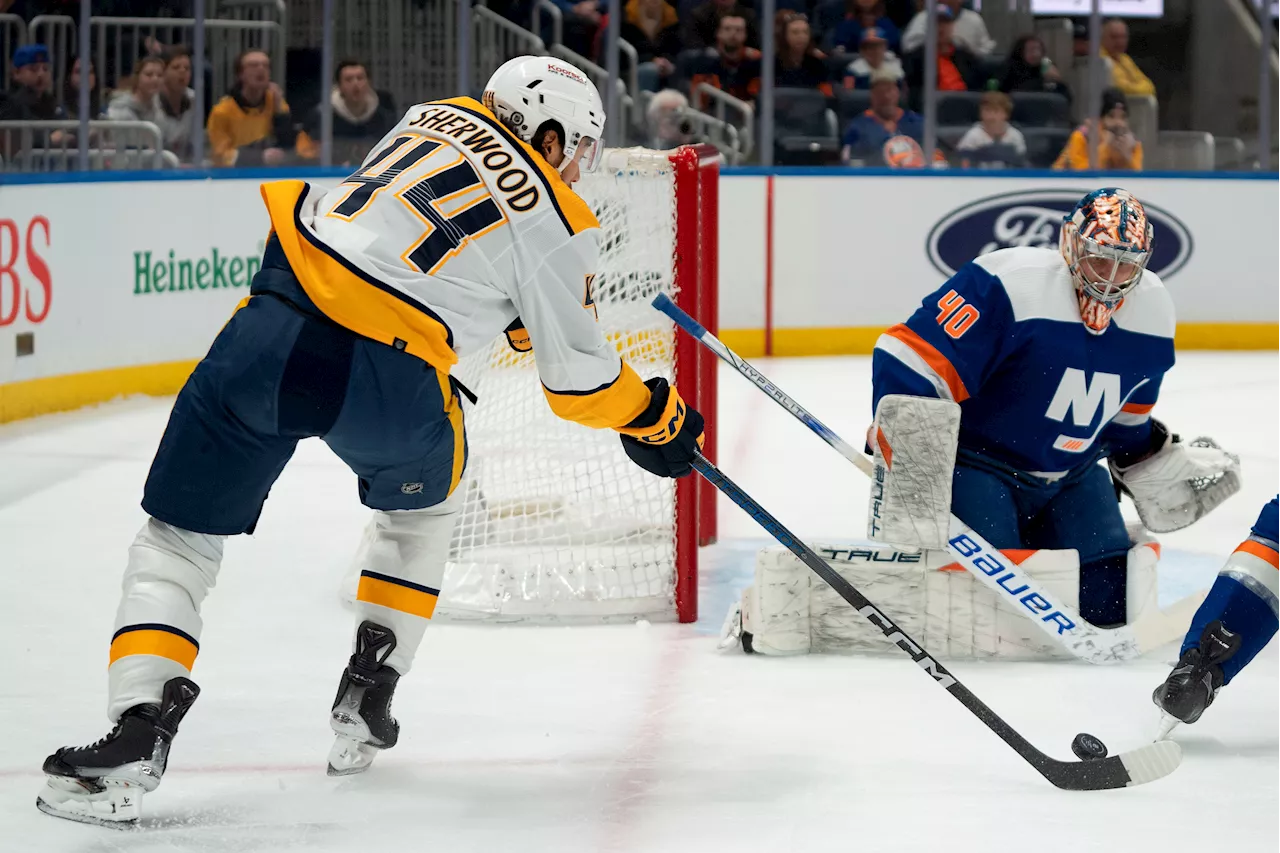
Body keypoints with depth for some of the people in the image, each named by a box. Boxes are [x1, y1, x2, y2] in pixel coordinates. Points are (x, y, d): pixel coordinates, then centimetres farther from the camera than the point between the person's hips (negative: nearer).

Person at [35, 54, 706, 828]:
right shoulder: (557, 222, 7)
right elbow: (577, 378, 11)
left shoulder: (439, 117, 21)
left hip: (269, 333, 2)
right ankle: (367, 703, 27)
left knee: (179, 537, 9)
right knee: (423, 504, 32)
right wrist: (655, 417, 28)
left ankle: (141, 729, -10)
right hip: (386, 381, -2)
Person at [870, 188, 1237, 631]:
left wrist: (1158, 469, 21)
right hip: (980, 460, -7)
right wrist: (905, 452, -32)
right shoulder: (1008, 286, -26)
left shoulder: (1152, 309, -2)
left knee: (1106, 599, 0)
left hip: (1071, 476, 7)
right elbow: (910, 361, -28)